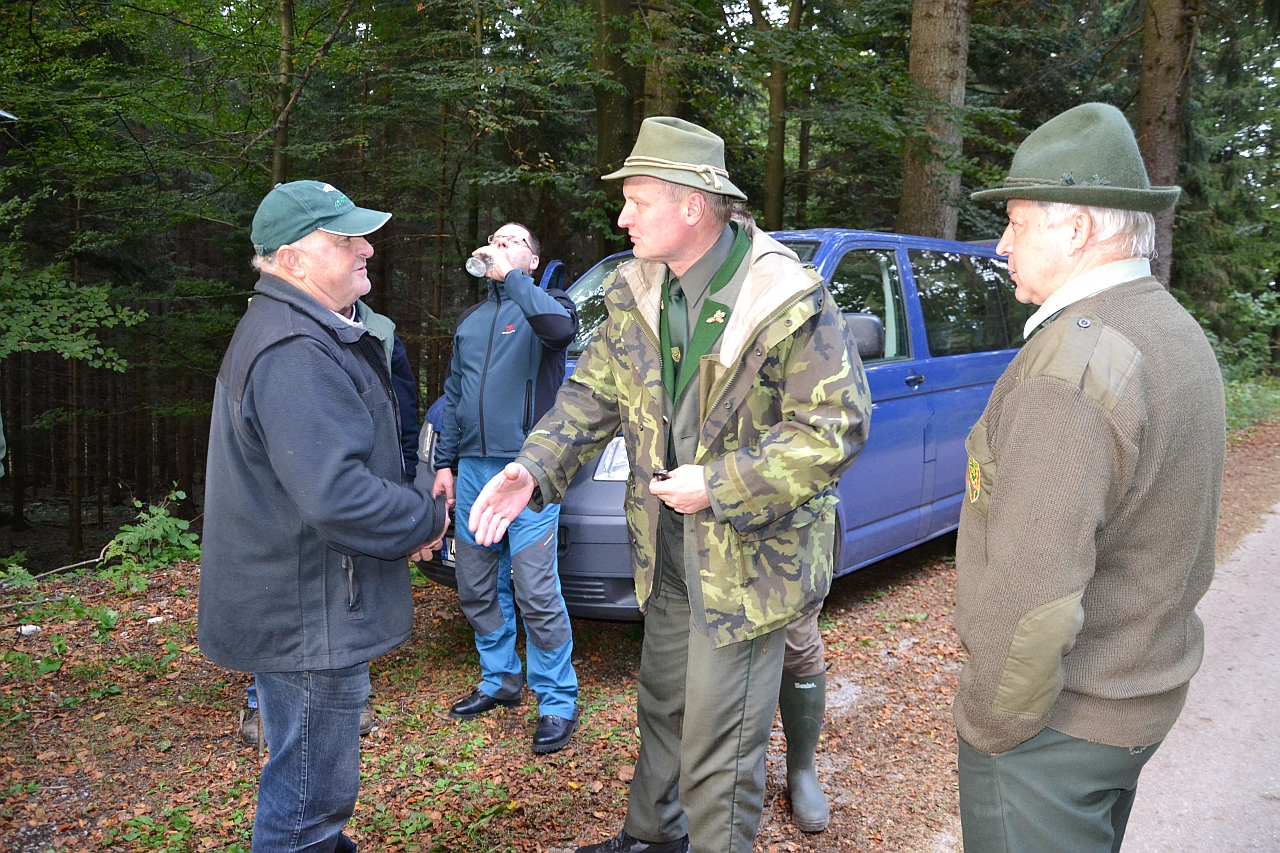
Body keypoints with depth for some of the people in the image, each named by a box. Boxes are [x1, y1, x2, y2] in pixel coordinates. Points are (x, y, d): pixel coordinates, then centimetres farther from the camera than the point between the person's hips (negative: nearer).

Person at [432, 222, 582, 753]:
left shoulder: (543, 303, 2)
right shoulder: (470, 321, 21)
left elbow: (559, 328, -25)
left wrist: (510, 276, -18)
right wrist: (445, 463, 18)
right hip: (473, 470, 7)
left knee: (535, 591, -8)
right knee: (477, 589, 12)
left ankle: (557, 701, 3)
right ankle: (499, 680, 28)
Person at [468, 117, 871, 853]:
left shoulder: (790, 301, -20)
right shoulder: (637, 295, 1)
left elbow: (838, 426, -20)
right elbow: (593, 395, 6)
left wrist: (718, 485, -23)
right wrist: (533, 471, -11)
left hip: (750, 553, -7)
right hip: (667, 546, 7)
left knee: (719, 742, 1)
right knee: (664, 705, 24)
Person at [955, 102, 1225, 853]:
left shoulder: (1072, 363, -26)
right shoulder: (1180, 335, 6)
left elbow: (1033, 595, -29)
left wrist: (989, 725, -15)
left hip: (1063, 720, -9)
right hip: (1149, 693, 9)